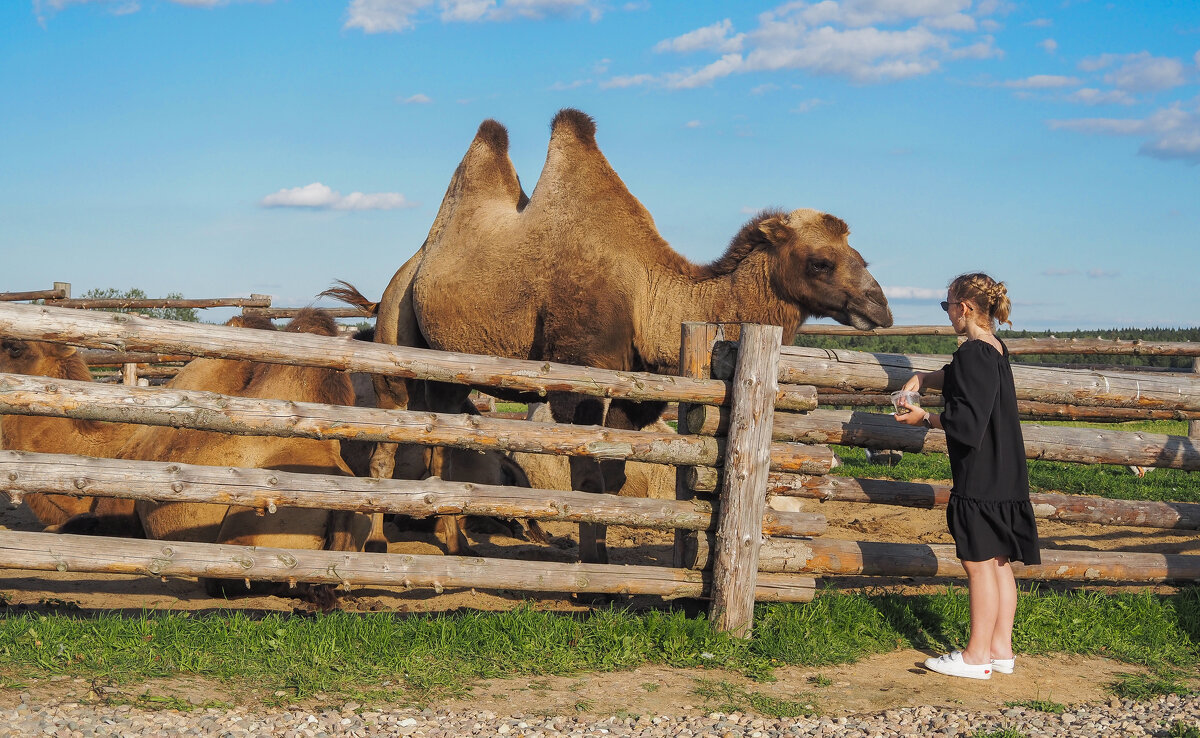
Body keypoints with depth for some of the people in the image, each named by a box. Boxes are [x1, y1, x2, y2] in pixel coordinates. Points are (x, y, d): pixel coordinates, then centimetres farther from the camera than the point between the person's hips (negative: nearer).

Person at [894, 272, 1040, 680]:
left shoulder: (973, 353, -17)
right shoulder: (996, 350, 12)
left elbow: (966, 422, -22)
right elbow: (958, 376, 31)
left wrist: (926, 418, -8)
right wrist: (923, 378, 15)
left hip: (980, 477, -10)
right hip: (1005, 476, 10)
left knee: (979, 564, -3)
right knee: (998, 562, 13)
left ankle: (977, 656, 4)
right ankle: (1000, 648, 20)